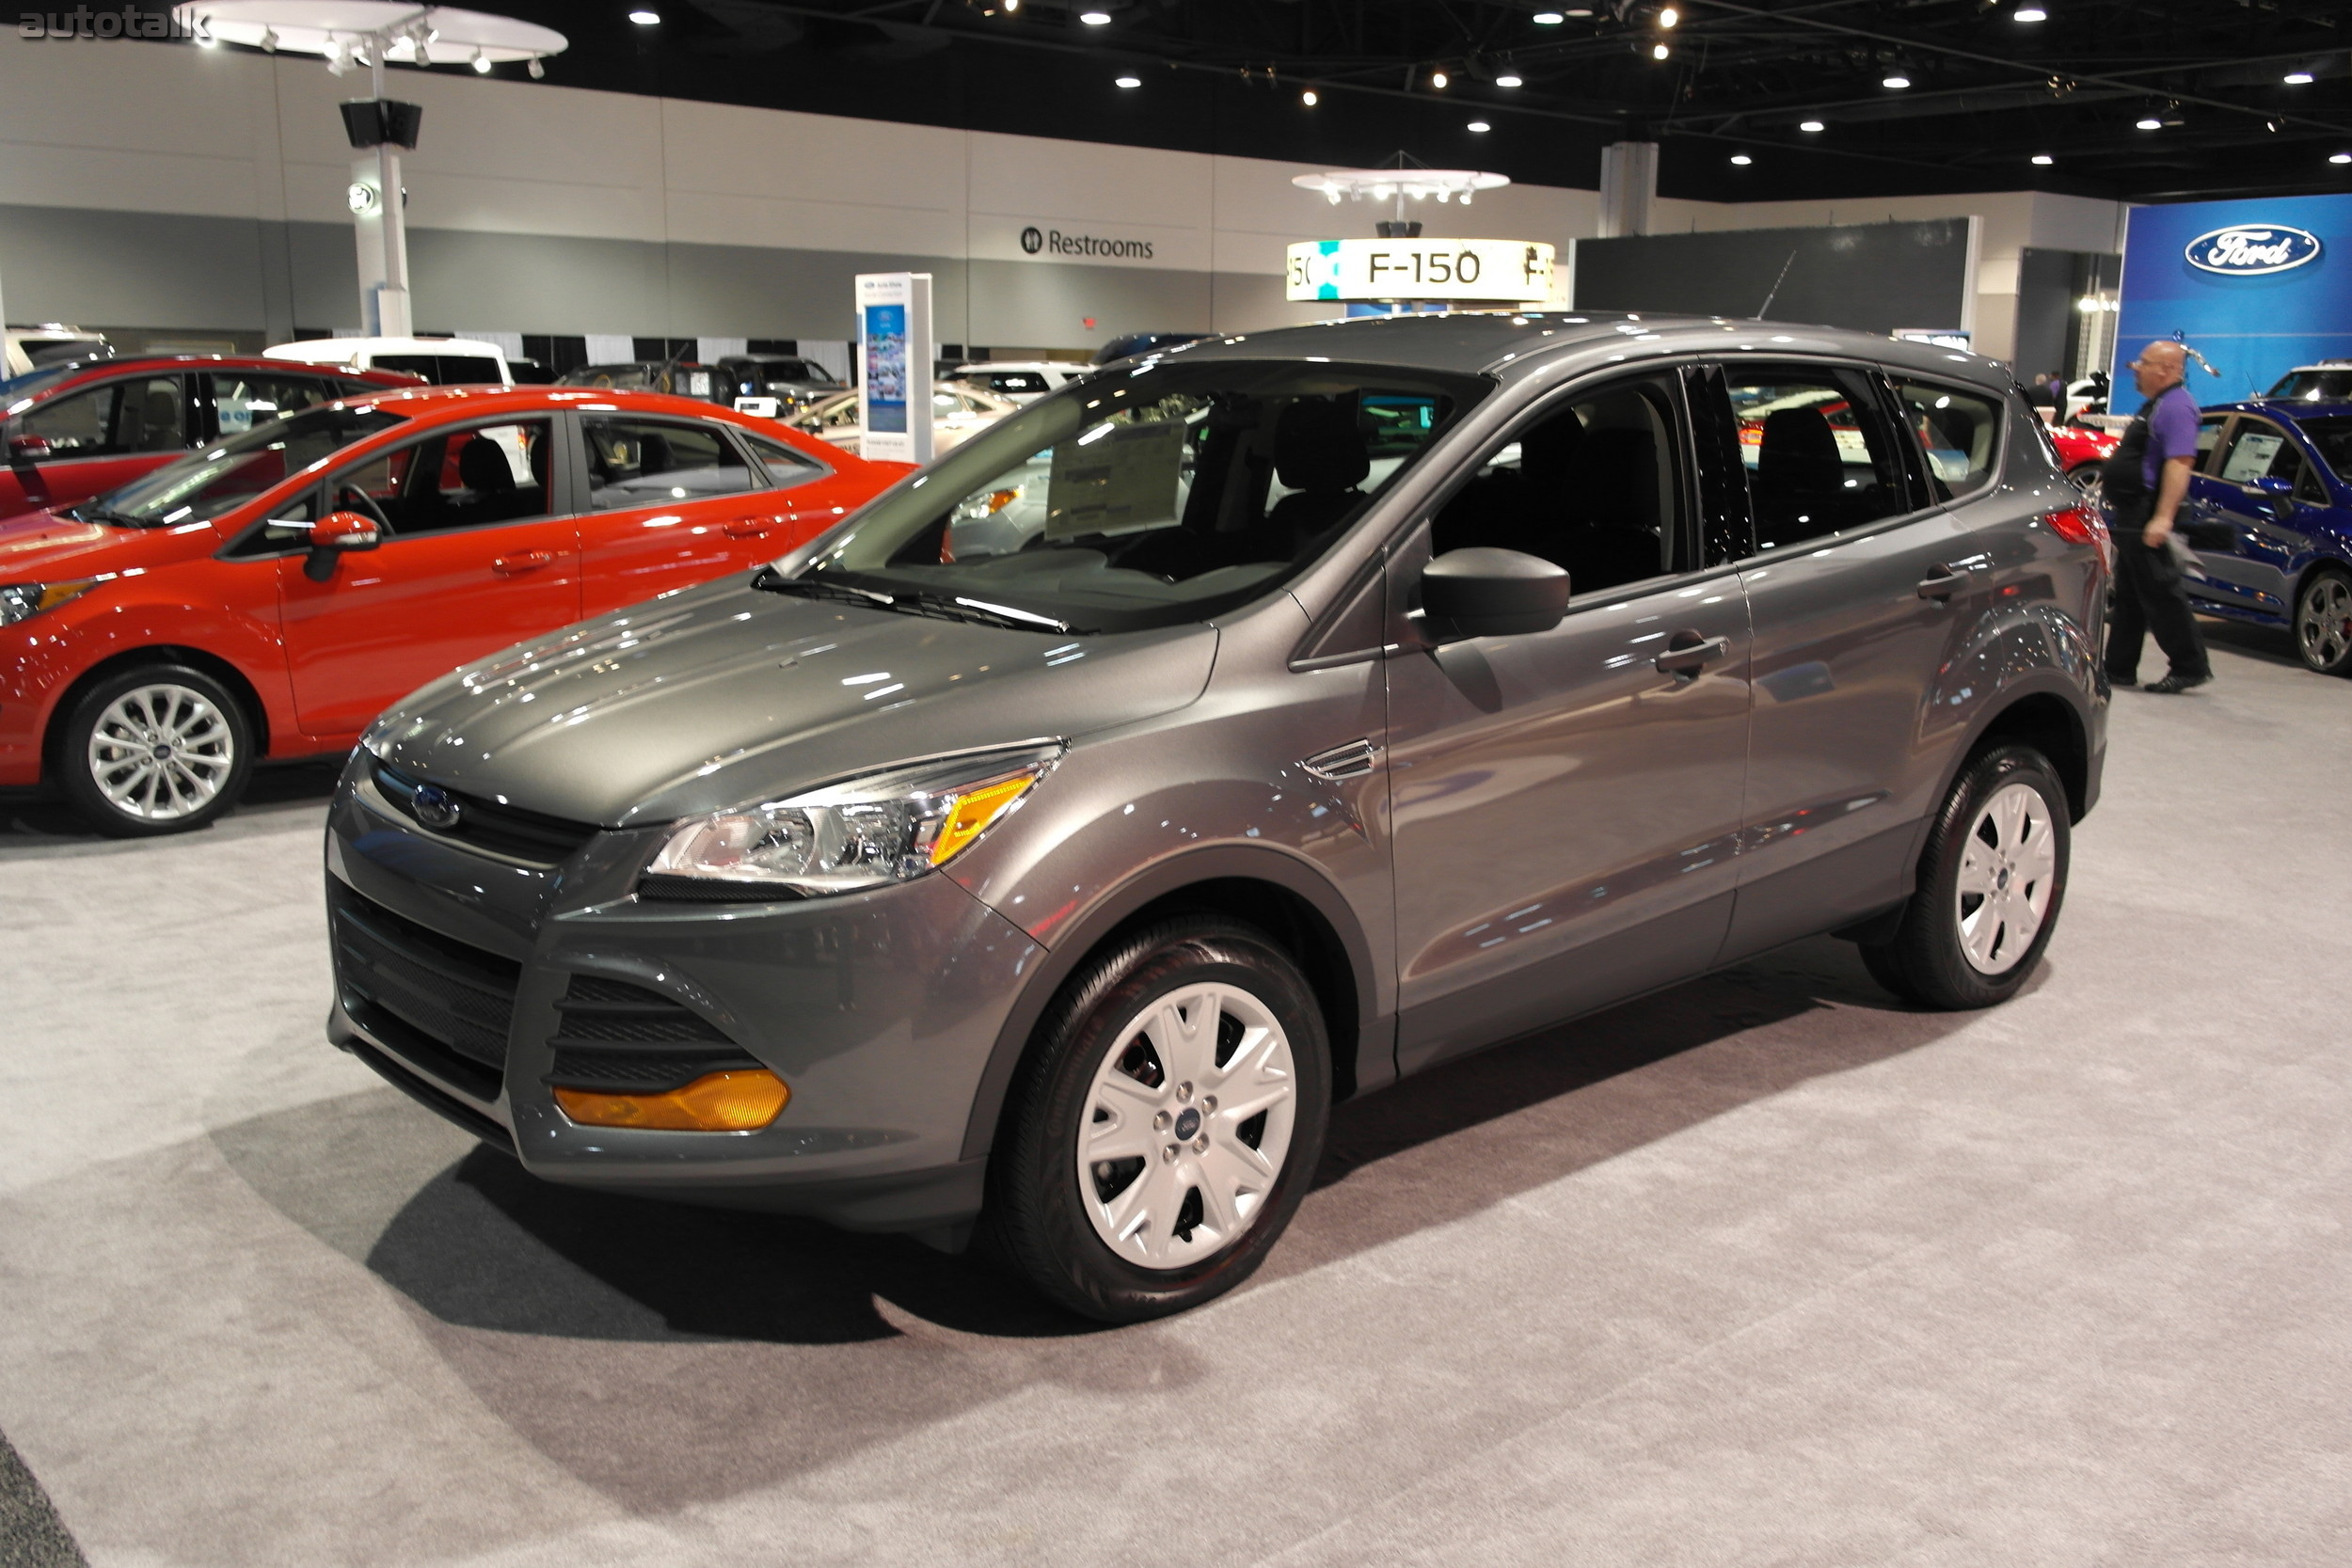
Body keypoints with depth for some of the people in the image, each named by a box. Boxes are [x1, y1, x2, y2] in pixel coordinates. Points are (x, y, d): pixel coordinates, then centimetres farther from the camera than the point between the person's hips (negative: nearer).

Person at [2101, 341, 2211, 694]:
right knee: (2129, 595, 13)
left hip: (2147, 515, -11)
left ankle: (2190, 666, -3)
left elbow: (2180, 463, -24)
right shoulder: (2155, 405, 19)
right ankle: (2119, 668, 19)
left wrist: (2162, 518, -30)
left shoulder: (2176, 406, -14)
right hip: (2132, 514, 11)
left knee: (2159, 592, -8)